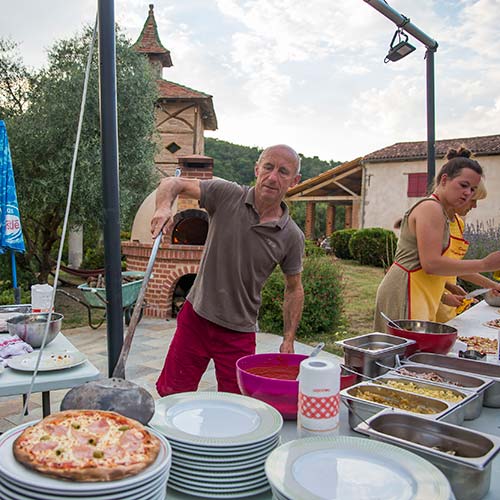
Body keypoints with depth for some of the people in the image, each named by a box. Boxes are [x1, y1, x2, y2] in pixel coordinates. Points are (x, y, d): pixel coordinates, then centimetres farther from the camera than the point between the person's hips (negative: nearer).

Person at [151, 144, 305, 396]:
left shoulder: (292, 237, -6)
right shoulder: (227, 195, -9)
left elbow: (294, 289, 5)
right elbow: (173, 183, -3)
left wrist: (288, 341, 0)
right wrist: (164, 207, -25)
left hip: (239, 333, 0)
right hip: (196, 318, 0)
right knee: (171, 395, 10)